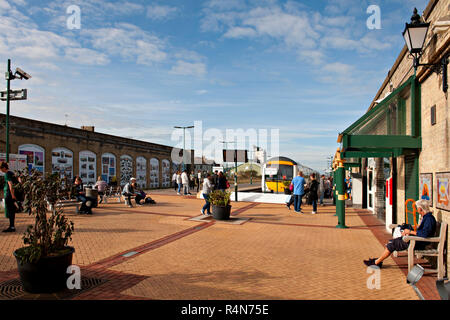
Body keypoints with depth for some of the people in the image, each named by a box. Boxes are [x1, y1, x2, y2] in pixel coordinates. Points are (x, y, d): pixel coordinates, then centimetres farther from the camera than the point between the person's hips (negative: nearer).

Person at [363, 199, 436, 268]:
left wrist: (410, 231, -17)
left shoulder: (429, 219, -19)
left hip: (420, 244, -10)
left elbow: (424, 234, -28)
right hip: (417, 240, 10)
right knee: (391, 242, 5)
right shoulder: (425, 217, 14)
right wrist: (408, 232, 4)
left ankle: (377, 262, 0)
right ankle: (379, 259, 8)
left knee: (392, 244, -10)